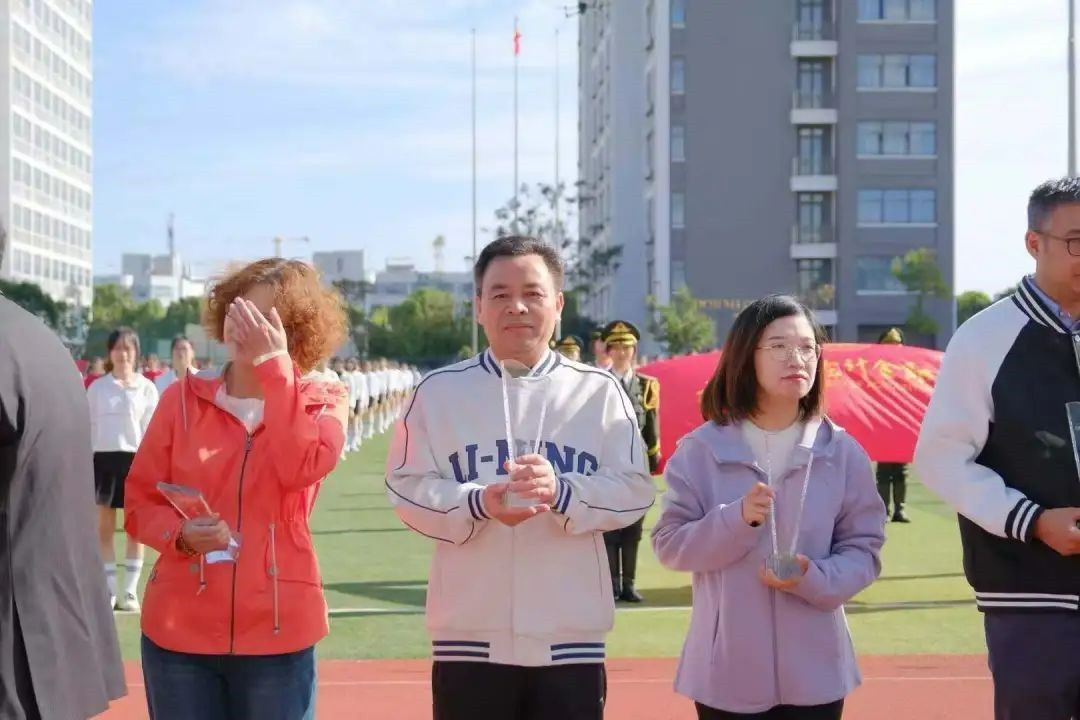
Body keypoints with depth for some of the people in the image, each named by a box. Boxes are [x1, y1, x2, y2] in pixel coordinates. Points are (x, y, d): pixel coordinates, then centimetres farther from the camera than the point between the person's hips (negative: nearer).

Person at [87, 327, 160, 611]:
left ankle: (130, 591, 12)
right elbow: (87, 427, 9)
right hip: (102, 458, 1)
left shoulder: (146, 388, 3)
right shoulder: (97, 387, 7)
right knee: (104, 529, 5)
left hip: (135, 458, -1)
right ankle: (109, 591, 13)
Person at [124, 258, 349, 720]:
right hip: (180, 628, 1)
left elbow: (300, 471, -19)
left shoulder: (320, 403, 2)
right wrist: (181, 534, -15)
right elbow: (140, 502, 6)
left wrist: (275, 366, -17)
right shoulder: (183, 398, 4)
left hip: (276, 630, -1)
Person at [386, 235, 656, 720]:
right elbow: (407, 487, -1)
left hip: (570, 639, 0)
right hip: (470, 638, 0)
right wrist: (478, 503, -21)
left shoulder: (598, 390, 4)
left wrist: (561, 492, -21)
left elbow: (633, 489, -2)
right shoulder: (440, 390, 4)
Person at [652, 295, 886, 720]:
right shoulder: (701, 449, -3)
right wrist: (736, 519, -20)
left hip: (814, 671, 1)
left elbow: (864, 547, 2)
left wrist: (815, 579, -18)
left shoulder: (841, 452, 0)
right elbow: (668, 544, -4)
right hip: (728, 669, -1)